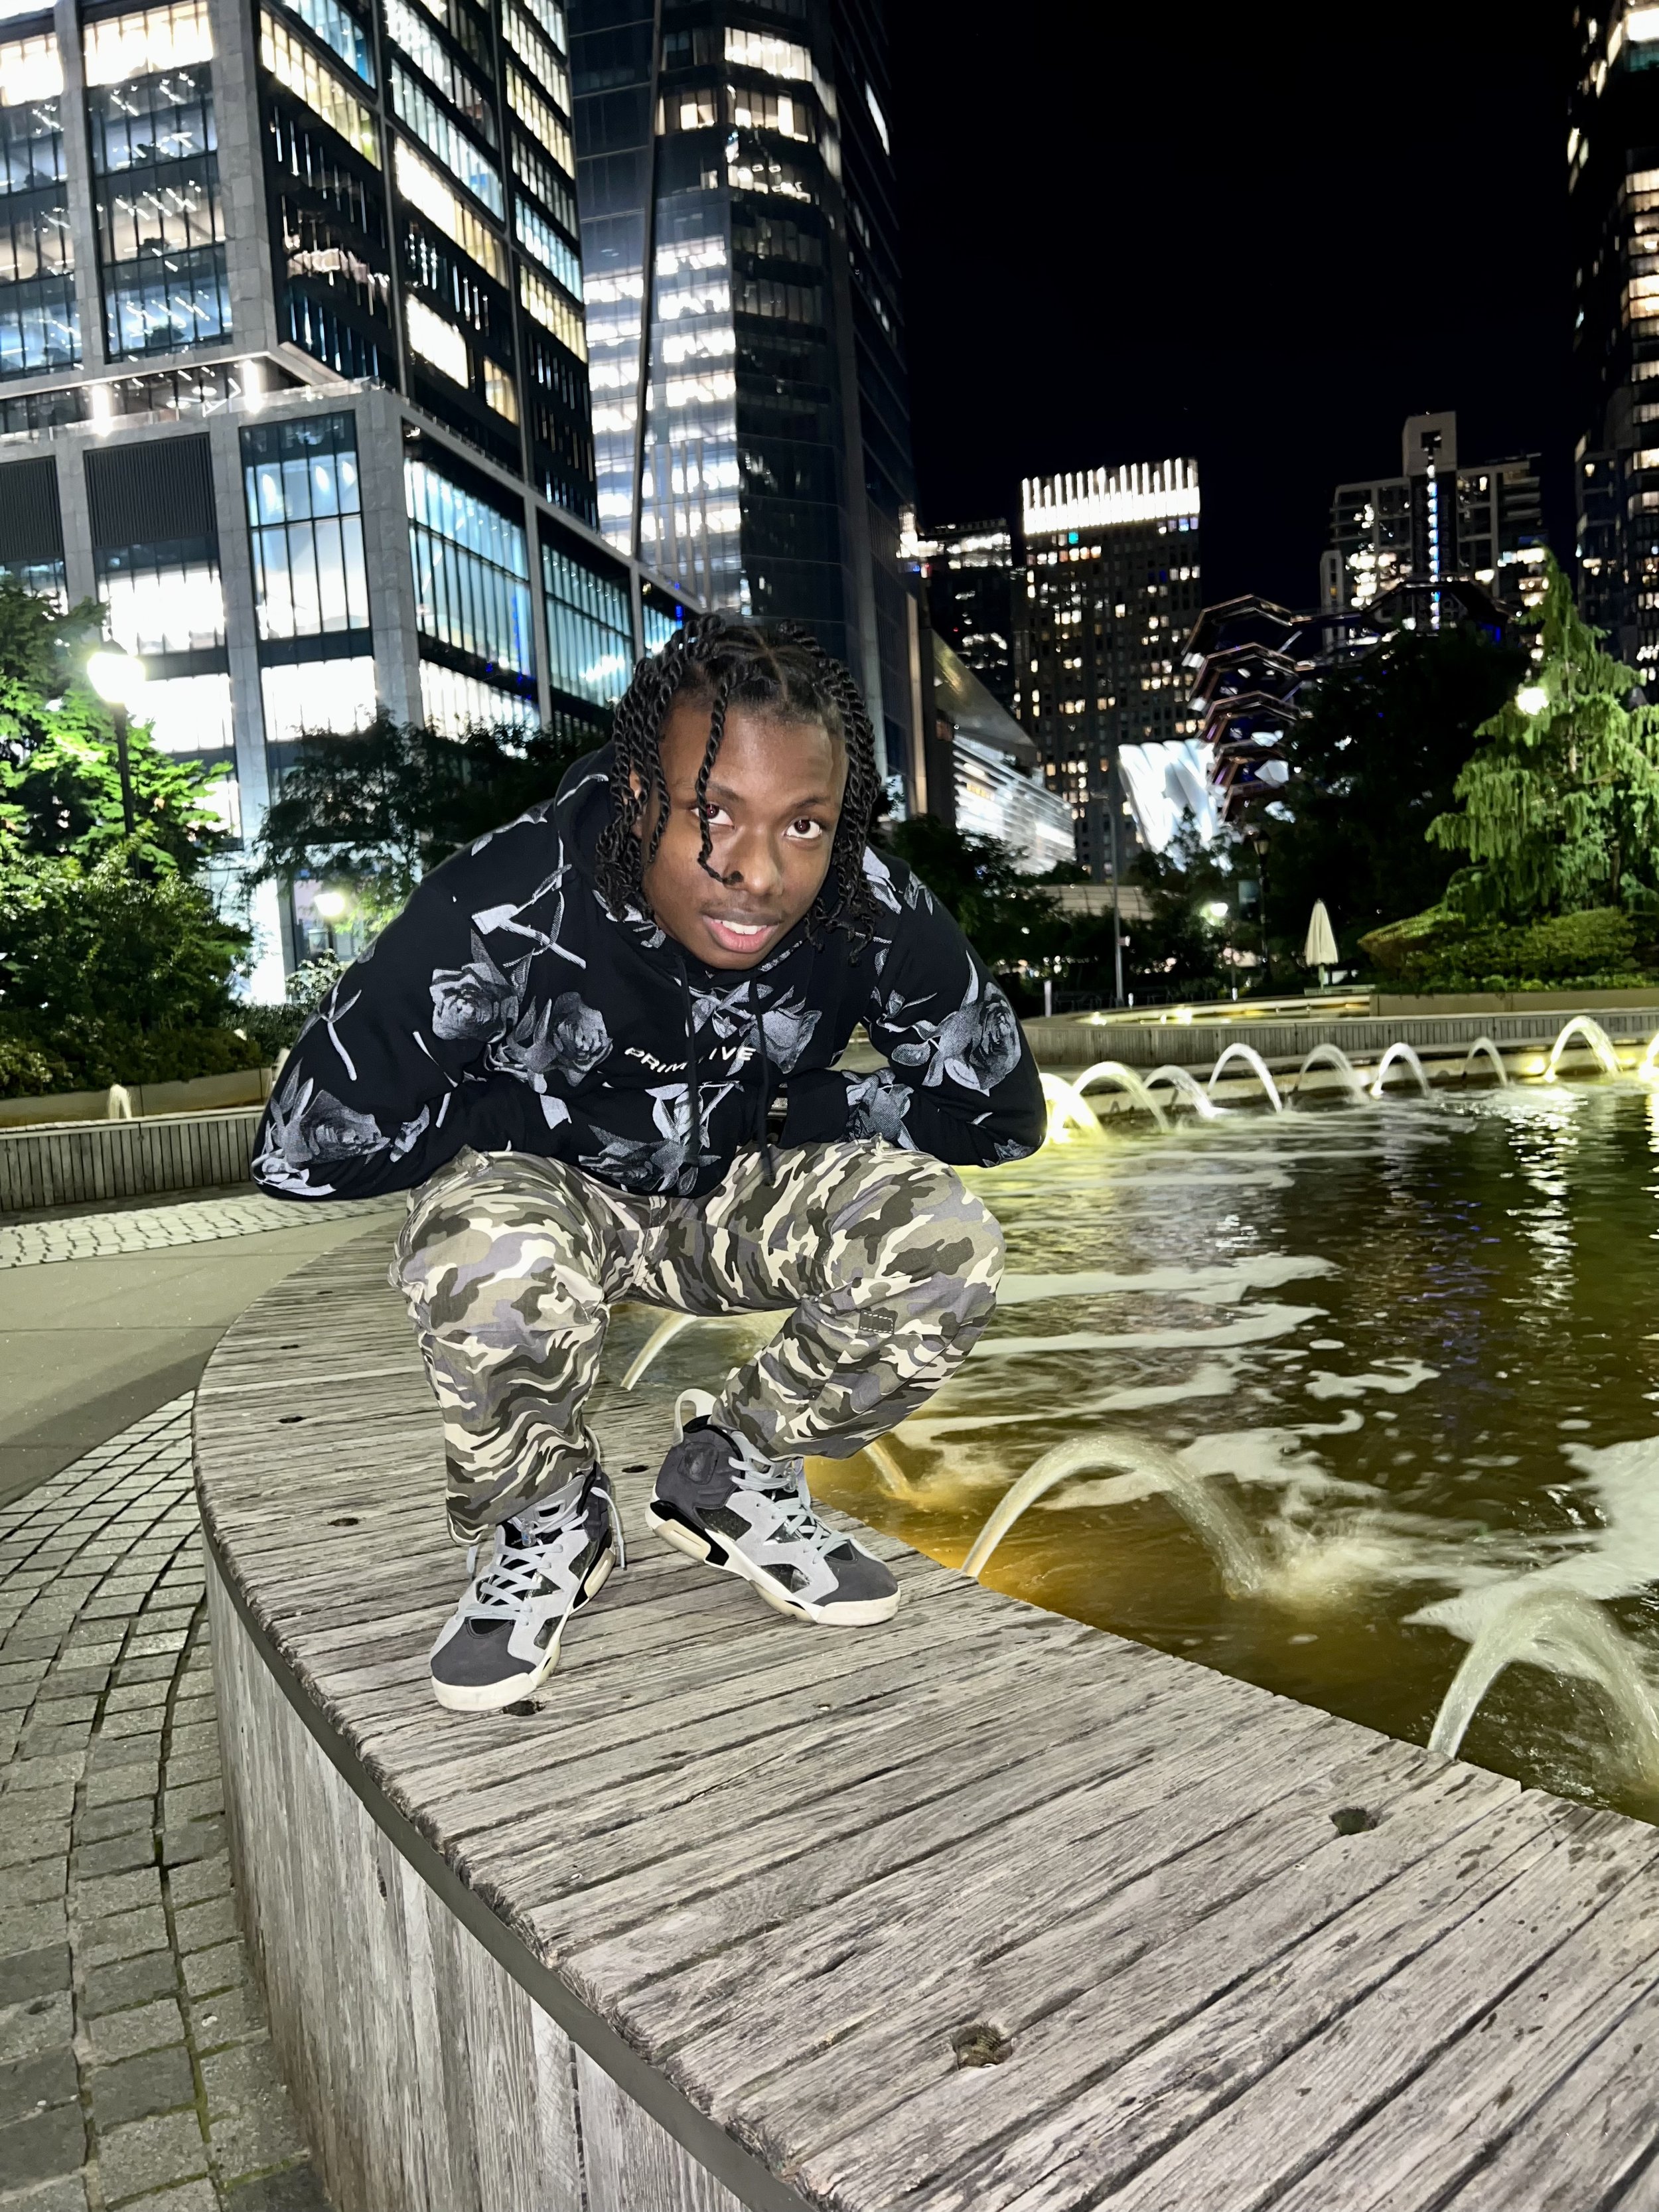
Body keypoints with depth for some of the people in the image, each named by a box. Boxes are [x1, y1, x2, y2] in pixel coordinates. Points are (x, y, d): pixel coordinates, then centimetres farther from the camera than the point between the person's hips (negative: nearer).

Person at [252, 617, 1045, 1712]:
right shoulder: (505, 905, -30)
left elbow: (1001, 1109, -10)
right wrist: (566, 1109, -24)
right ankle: (543, 1522, -2)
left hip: (738, 1195, 3)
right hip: (541, 1191, -2)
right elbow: (304, 1149, -28)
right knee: (498, 1264, -37)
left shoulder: (874, 911, -22)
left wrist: (770, 1108, -17)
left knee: (944, 1243, -23)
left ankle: (733, 1469, 5)